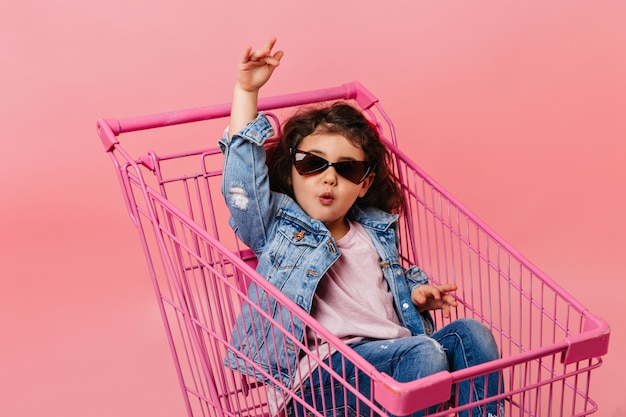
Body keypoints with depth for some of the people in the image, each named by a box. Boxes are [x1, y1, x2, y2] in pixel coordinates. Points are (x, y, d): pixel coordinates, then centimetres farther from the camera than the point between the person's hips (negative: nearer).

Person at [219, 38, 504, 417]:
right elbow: (243, 177, -7)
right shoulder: (277, 226, 6)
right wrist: (246, 91, -8)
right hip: (325, 373, -6)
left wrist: (417, 296, 9)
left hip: (397, 353, 6)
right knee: (425, 352, -28)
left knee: (470, 332, -13)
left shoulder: (377, 229, 20)